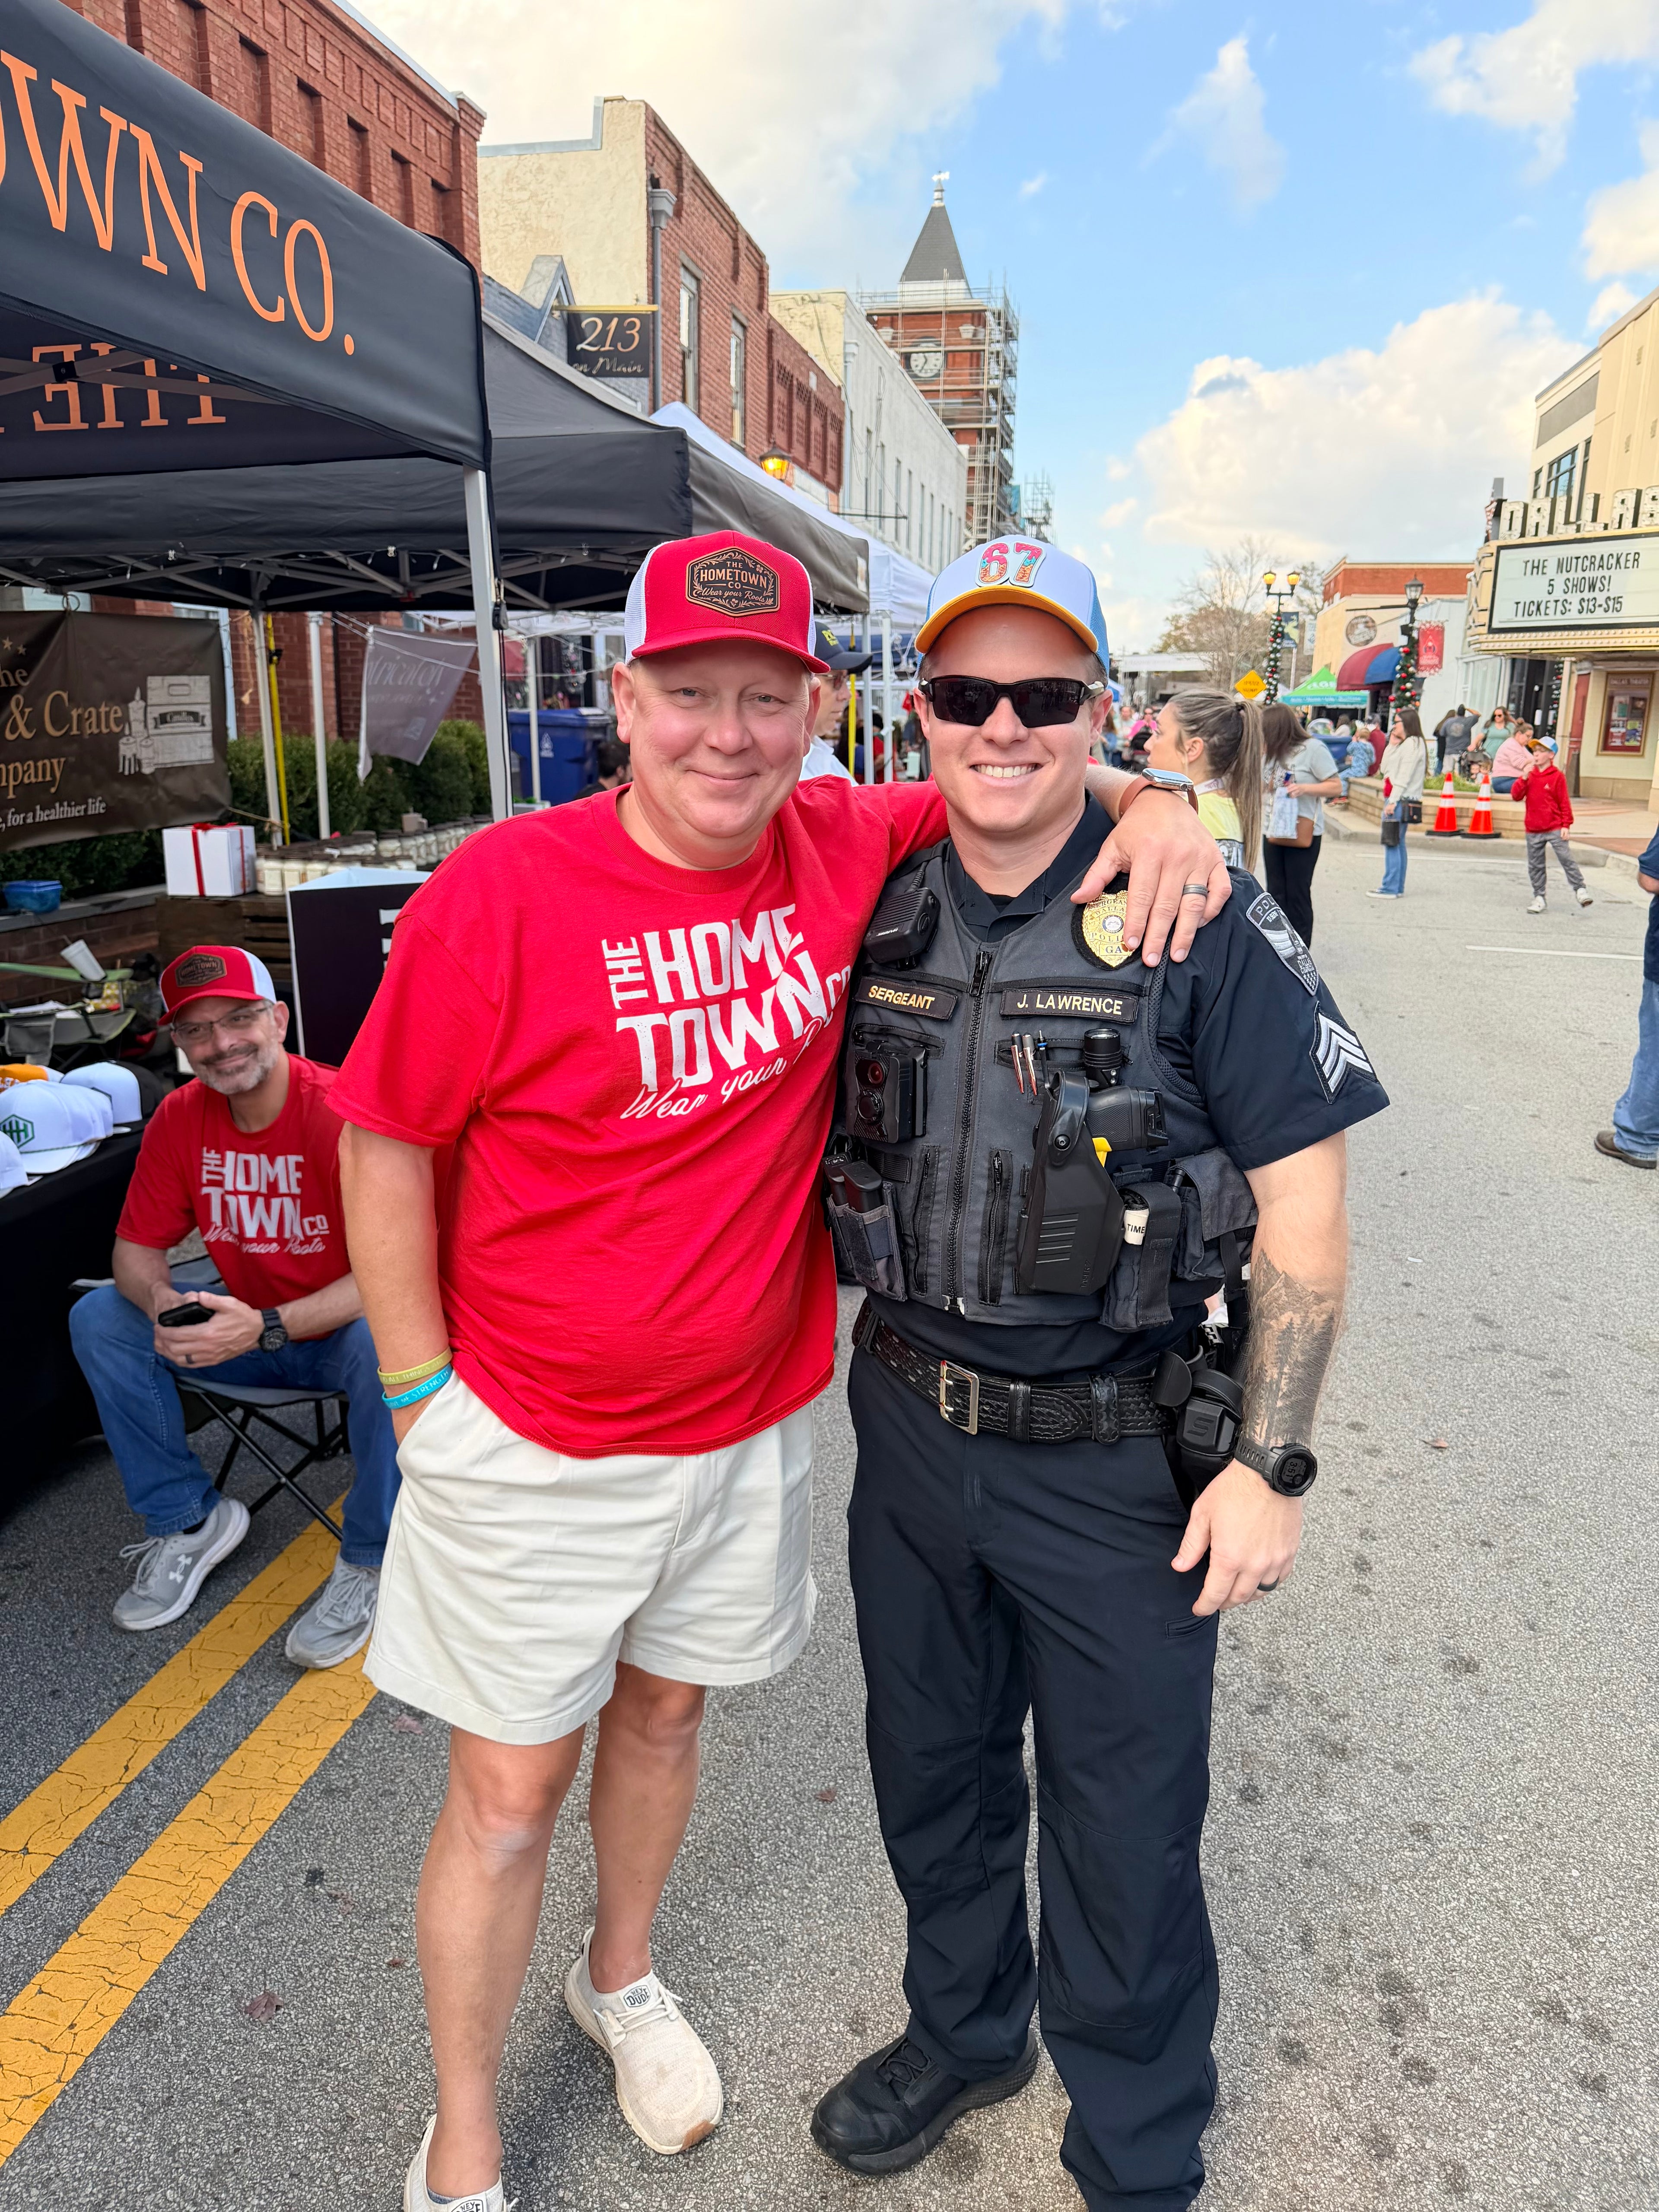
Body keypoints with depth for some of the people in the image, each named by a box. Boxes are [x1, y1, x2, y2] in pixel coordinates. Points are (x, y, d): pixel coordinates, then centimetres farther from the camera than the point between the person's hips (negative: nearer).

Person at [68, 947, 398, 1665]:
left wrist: (267, 1329, -38)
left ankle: (367, 1560, -14)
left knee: (385, 1345, -37)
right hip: (247, 1322, 6)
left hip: (340, 1326, -6)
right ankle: (190, 1519, 4)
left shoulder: (339, 1112, -24)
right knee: (97, 1318, -9)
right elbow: (136, 1247, 1)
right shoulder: (180, 1116, -5)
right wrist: (161, 1303, -23)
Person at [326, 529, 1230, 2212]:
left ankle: (619, 1977, 55)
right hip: (534, 1445, -3)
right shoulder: (500, 895, -18)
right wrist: (426, 1401, -8)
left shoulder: (840, 849, -7)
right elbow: (384, 1148, -10)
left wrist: (1149, 802, -12)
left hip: (749, 1424, 4)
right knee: (511, 1787, 11)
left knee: (665, 1708, 25)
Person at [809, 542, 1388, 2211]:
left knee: (1122, 1826, 13)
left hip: (1115, 1459, -4)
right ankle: (962, 2028, 52)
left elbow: (1304, 1209, -11)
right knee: (931, 1770, 23)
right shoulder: (880, 916, 0)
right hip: (909, 1428, 5)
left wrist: (1269, 1465, -13)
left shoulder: (1203, 927, -14)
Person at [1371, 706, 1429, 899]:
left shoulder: (1413, 744, -10)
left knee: (1392, 844, -11)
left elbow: (1404, 777, -17)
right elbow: (1384, 769, 15)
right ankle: (1398, 888, 13)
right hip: (1397, 800, 10)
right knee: (1398, 845, 10)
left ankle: (1390, 889, -12)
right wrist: (1392, 745, 8)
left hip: (1402, 801, -10)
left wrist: (1393, 801, -20)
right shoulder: (1404, 744, 20)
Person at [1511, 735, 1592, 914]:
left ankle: (1580, 890, -2)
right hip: (1533, 830, 4)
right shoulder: (1530, 775, 8)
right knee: (1535, 865, 8)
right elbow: (1516, 796, -2)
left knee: (1567, 859, -9)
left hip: (1555, 829, -4)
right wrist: (1524, 778, -14)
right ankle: (1539, 897, 16)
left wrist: (1566, 825, -8)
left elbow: (1564, 802, -4)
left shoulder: (1557, 776, -4)